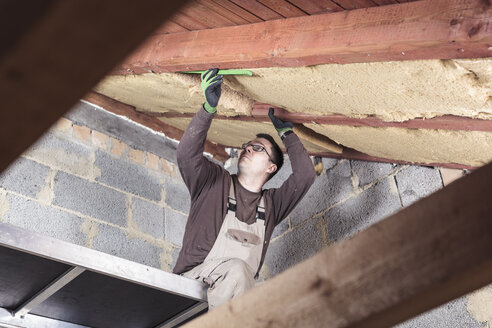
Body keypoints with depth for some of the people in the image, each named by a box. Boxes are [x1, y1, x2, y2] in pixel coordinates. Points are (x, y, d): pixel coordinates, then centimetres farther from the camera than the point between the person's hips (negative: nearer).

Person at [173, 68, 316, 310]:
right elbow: (187, 154, -6)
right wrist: (209, 109, -17)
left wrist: (286, 133, 15)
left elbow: (305, 175, 8)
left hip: (241, 290, 4)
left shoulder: (271, 203, 20)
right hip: (194, 279, -4)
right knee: (236, 269, -36)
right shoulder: (214, 182, 12)